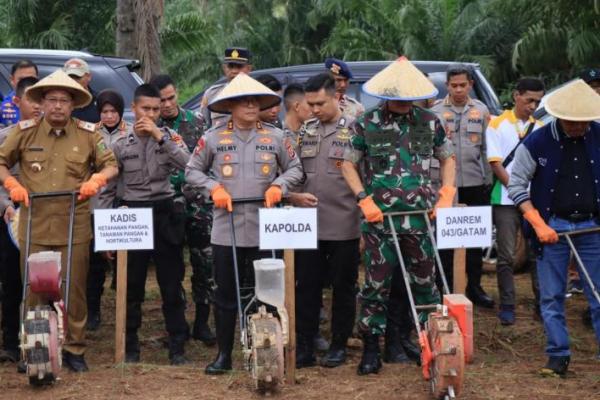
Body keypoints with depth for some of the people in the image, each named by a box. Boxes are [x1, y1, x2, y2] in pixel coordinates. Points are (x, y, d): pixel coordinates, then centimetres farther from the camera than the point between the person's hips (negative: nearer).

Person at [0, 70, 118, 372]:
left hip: (74, 227, 0)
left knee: (74, 290, 3)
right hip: (34, 225, 0)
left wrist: (97, 179, -10)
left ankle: (74, 349, 14)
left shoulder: (88, 134, 4)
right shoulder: (25, 131, 5)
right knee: (34, 290, 3)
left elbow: (111, 165, 9)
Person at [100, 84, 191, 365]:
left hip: (164, 214, 0)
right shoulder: (120, 144, 1)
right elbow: (107, 188, 6)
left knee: (172, 284, 3)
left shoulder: (169, 137, 2)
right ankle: (130, 346, 17)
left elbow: (187, 164, -18)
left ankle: (177, 346, 11)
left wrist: (160, 136, -21)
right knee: (132, 286, 6)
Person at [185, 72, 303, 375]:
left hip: (264, 230, 1)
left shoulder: (275, 137, 3)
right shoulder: (213, 138, 0)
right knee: (226, 294, 7)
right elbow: (192, 171, 9)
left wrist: (278, 185, -8)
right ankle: (224, 353, 18)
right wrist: (213, 188, -8)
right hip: (226, 230, 0)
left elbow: (295, 168, 11)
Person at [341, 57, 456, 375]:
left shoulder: (429, 122, 5)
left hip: (421, 217, 2)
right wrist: (364, 199, -5)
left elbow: (447, 159, 16)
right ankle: (371, 347, 12)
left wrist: (446, 196, 4)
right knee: (376, 283, 3)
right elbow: (349, 164, 5)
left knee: (425, 282, 8)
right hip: (379, 218, -1)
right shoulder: (367, 123, -1)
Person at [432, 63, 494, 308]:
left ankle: (474, 286, 20)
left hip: (475, 183, 2)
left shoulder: (481, 111, 8)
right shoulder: (436, 112, 0)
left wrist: (488, 179, 6)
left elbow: (487, 147, 9)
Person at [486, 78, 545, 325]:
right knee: (506, 256, -2)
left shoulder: (540, 128, 10)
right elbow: (496, 163, -4)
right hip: (506, 200, -3)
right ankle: (507, 306, 4)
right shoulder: (498, 125, 1)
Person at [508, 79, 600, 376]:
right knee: (552, 296, 4)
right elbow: (516, 185, -5)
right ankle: (558, 356, 14)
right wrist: (539, 224, -12)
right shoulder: (537, 142, -9)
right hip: (552, 226, -2)